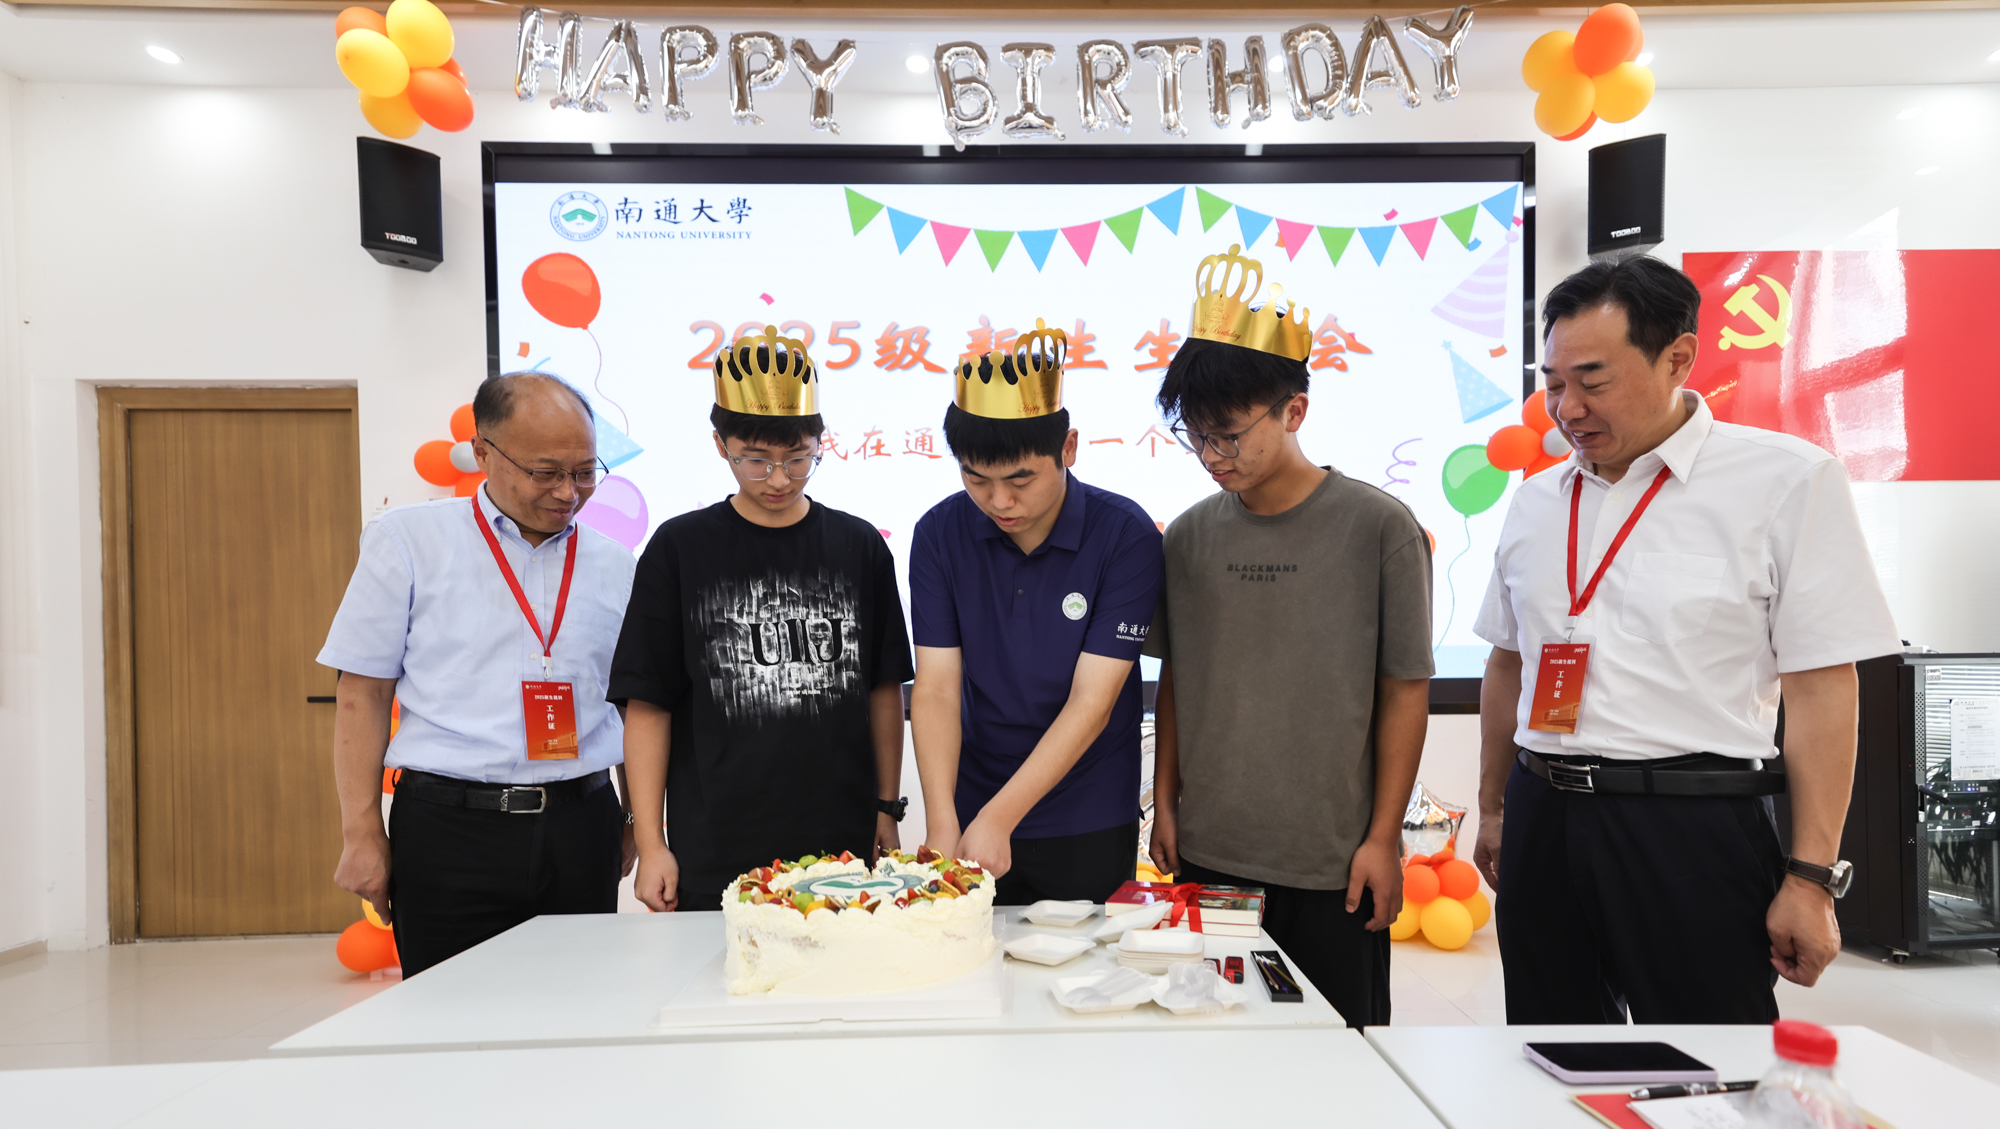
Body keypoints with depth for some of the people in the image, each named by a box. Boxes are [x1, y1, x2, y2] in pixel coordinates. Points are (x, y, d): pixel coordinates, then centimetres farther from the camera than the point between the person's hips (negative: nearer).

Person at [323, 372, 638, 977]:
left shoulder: (613, 563, 8)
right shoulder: (408, 540, 1)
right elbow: (364, 694, 1)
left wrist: (637, 824, 13)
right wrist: (362, 835, -3)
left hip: (580, 831, 3)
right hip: (449, 830, -2)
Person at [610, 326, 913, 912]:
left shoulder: (859, 546, 4)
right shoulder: (679, 549, -1)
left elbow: (883, 690, 9)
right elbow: (648, 705, -1)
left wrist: (886, 808, 7)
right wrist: (651, 845, -3)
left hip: (843, 844, 2)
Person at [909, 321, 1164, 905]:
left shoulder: (1126, 536, -15)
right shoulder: (940, 534, -7)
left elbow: (1091, 702, -18)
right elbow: (936, 690, -10)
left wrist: (997, 819, -23)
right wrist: (942, 824, -21)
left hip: (1089, 832, -2)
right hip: (971, 813, 2)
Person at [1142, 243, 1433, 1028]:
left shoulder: (1378, 528, -8)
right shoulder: (1189, 536, 3)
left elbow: (1406, 692, -5)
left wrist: (1383, 838, -5)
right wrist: (1166, 804, 9)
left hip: (1331, 863, -3)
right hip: (1204, 853, 3)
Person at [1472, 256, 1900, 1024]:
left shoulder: (1787, 480, -6)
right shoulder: (1535, 501, 9)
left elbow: (1822, 687, -8)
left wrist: (1811, 877, -9)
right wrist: (1493, 811, 18)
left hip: (1692, 827, -5)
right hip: (1543, 819, 5)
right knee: (1548, 1020, 14)